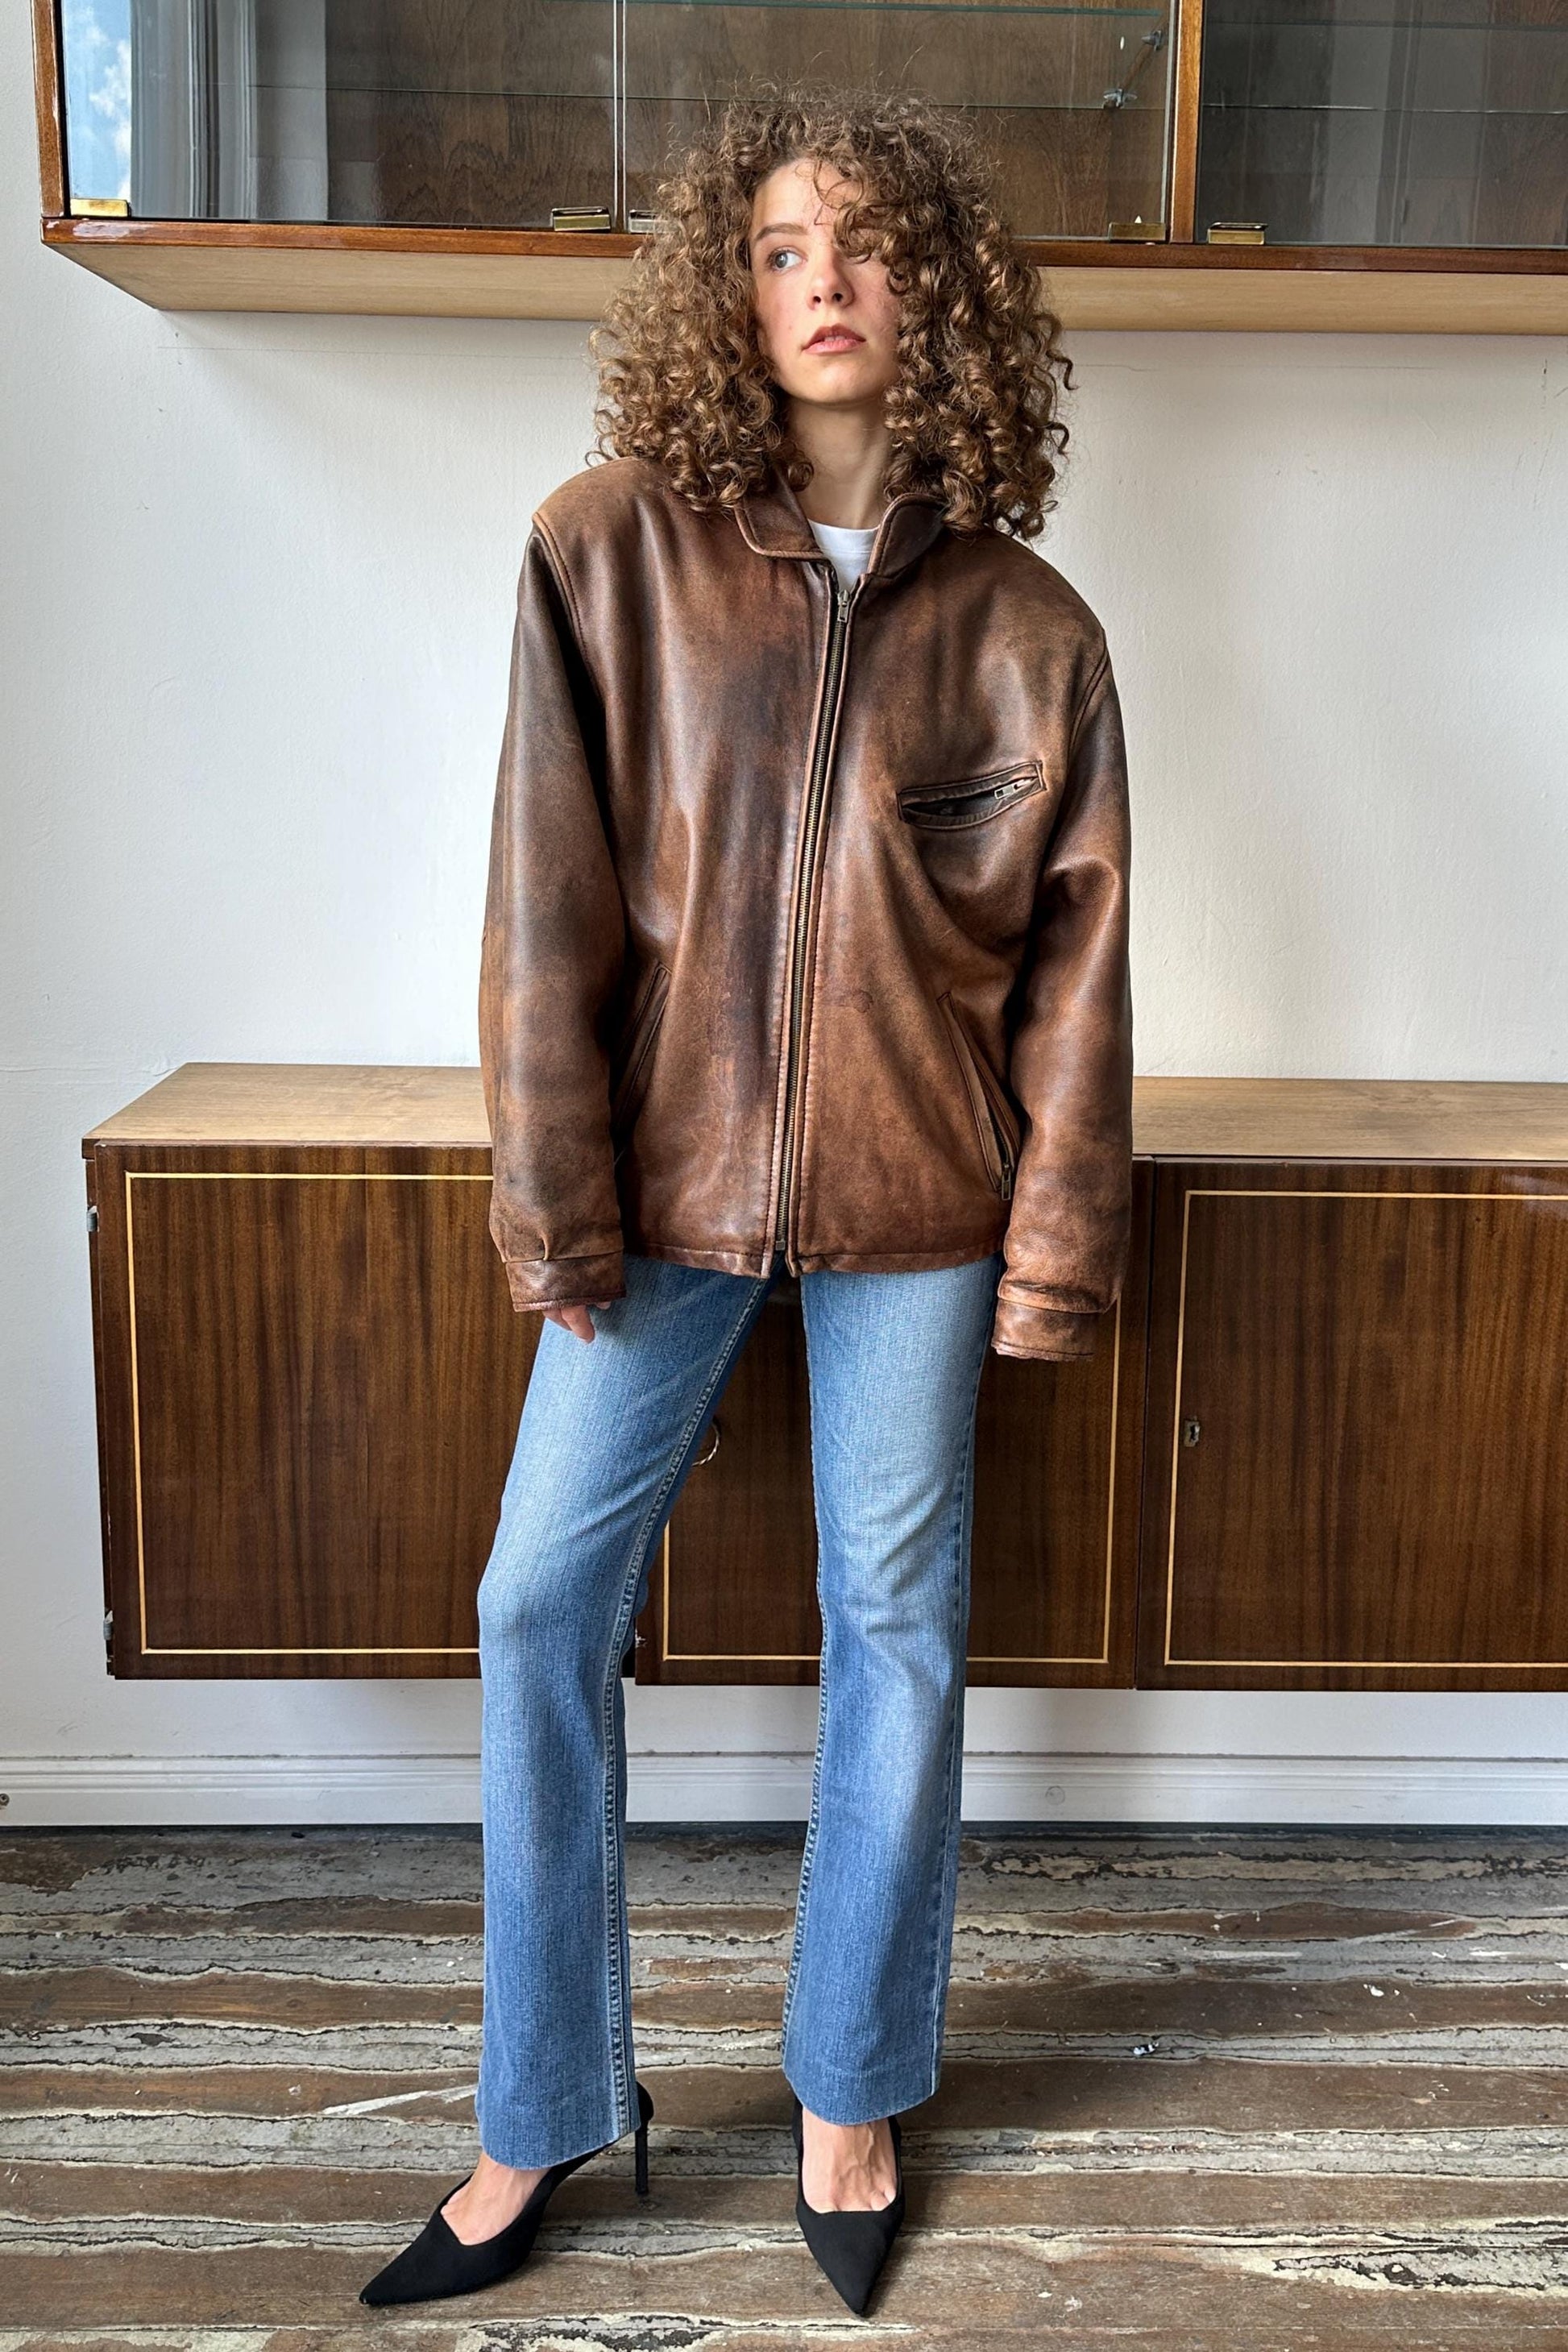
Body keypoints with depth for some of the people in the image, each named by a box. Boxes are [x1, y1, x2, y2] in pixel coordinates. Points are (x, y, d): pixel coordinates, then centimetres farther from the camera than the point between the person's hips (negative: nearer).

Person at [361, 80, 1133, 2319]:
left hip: (912, 1203, 0)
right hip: (666, 1173, 0)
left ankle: (851, 2093, 31)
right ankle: (548, 2112, 24)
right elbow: (549, 893, -5)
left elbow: (1076, 948, 2)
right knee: (542, 1609, 3)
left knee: (898, 1628, 9)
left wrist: (1060, 1239, -1)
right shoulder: (612, 548, -3)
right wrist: (554, 1192, -8)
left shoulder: (1025, 623, 0)